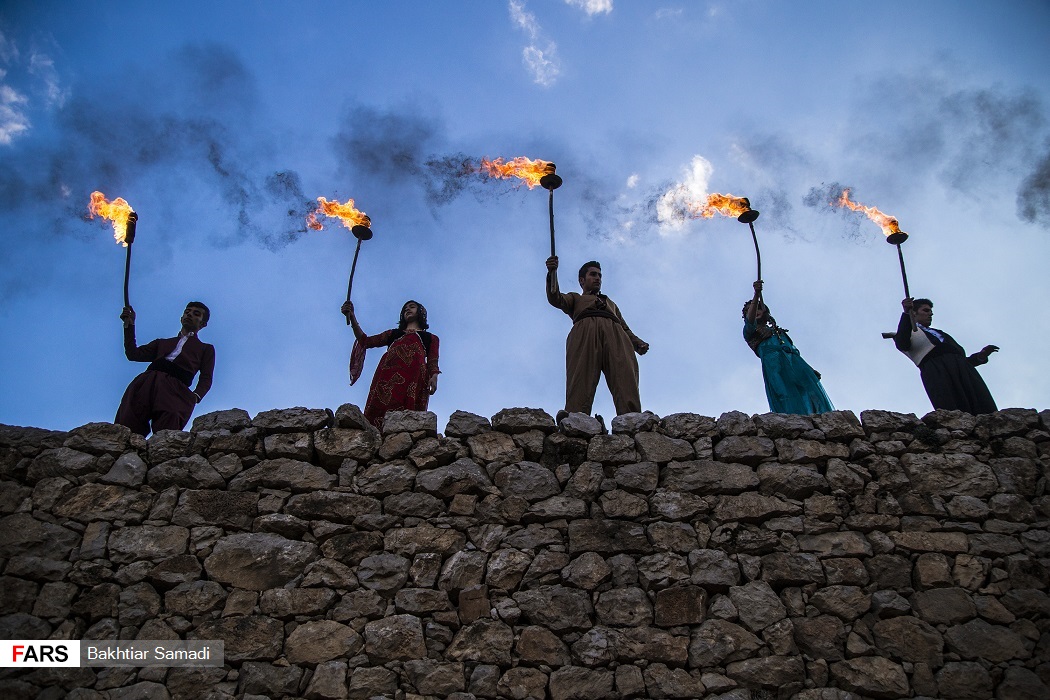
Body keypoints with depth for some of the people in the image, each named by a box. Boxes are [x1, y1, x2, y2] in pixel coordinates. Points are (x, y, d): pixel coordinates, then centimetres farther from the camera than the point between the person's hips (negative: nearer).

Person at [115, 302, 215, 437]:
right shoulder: (162, 342, 40)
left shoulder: (206, 349, 30)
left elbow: (206, 379, 16)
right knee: (128, 427, -25)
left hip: (175, 388, -3)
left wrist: (196, 396, -4)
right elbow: (133, 354, 28)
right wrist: (129, 325, 21)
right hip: (145, 383, 3)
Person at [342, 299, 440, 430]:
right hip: (389, 371, 2)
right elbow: (365, 341, 27)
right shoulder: (394, 333, 38)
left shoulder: (430, 338, 32)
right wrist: (352, 317, 17)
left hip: (414, 373, -2)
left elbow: (432, 362, 15)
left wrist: (434, 377, -7)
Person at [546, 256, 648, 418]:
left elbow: (625, 327, 32)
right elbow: (556, 299, 15)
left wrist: (638, 343, 10)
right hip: (584, 331, -2)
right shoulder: (575, 298, 38)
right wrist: (552, 273, -3)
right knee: (581, 384, -28)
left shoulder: (610, 302, 47)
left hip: (615, 333, 3)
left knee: (626, 382, -27)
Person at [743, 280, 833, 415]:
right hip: (773, 363, -5)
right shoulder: (750, 332, 22)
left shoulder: (778, 331, 39)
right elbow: (750, 320, -3)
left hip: (793, 361, 5)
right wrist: (756, 295, -18)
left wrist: (809, 369, 19)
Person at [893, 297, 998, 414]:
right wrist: (906, 314, -17)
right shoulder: (910, 331, 21)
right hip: (935, 370, -6)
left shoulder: (939, 333, 40)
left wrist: (980, 356, 15)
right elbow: (901, 344, -5)